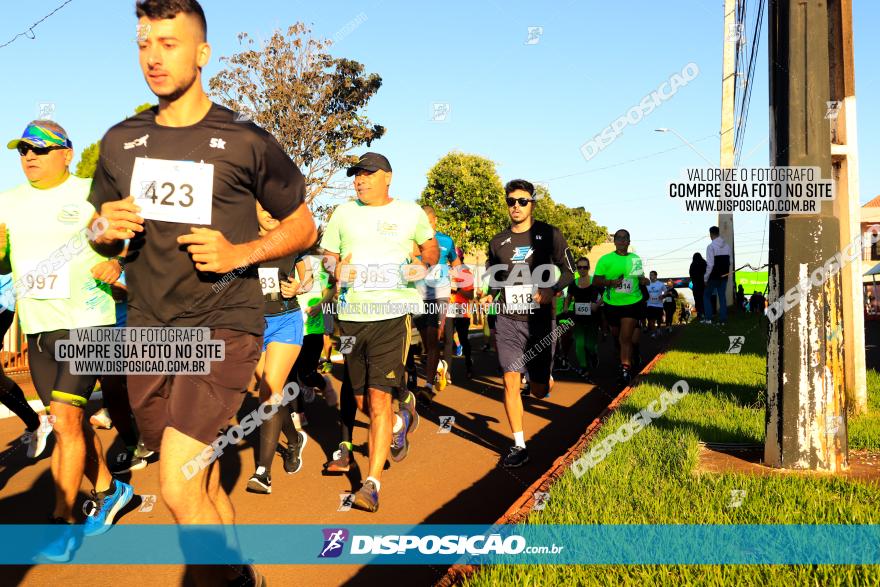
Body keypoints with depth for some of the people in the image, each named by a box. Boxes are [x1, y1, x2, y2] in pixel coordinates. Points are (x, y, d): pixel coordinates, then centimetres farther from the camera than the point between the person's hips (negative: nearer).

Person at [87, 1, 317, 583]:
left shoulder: (246, 141, -4)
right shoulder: (121, 140, 9)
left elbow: (303, 227, 4)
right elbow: (102, 232, 20)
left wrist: (240, 253, -14)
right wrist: (106, 232, -5)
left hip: (223, 323, -5)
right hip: (148, 327, 5)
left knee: (179, 486, -16)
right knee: (203, 486, 13)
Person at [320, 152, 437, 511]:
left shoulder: (410, 213, 5)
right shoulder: (344, 213, 10)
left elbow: (431, 247, 19)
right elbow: (328, 255, 16)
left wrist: (423, 265, -3)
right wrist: (336, 270, -6)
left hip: (392, 316, -3)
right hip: (350, 316, 4)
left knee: (379, 398, -12)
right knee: (361, 400, 13)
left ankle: (372, 483, -6)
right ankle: (401, 422, 46)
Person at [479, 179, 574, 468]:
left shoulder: (549, 234, -1)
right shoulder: (498, 242, 8)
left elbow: (568, 271, 2)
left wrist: (552, 290, -16)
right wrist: (489, 296, 0)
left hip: (539, 320, -2)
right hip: (508, 321, 2)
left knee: (539, 390, 3)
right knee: (511, 382, -8)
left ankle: (544, 376, 42)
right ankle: (519, 446, 2)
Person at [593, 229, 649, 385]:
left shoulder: (635, 258, 6)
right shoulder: (605, 259, -5)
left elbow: (640, 277, 19)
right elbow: (596, 280, -7)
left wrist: (644, 280, -4)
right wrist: (611, 282, -24)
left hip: (632, 302, -1)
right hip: (612, 303, 1)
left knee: (626, 337, -10)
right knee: (616, 334, 16)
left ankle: (625, 370, -8)